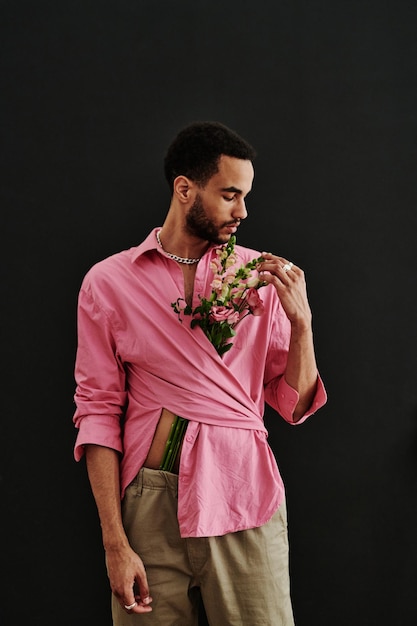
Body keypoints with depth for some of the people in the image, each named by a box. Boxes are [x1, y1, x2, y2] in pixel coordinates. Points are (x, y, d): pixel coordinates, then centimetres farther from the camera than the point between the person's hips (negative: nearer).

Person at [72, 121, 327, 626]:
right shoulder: (108, 282, 1)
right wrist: (115, 542, -6)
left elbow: (294, 405, 7)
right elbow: (98, 412, -1)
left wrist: (300, 321, -10)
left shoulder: (259, 275, 5)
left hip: (244, 505, 1)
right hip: (149, 505, -1)